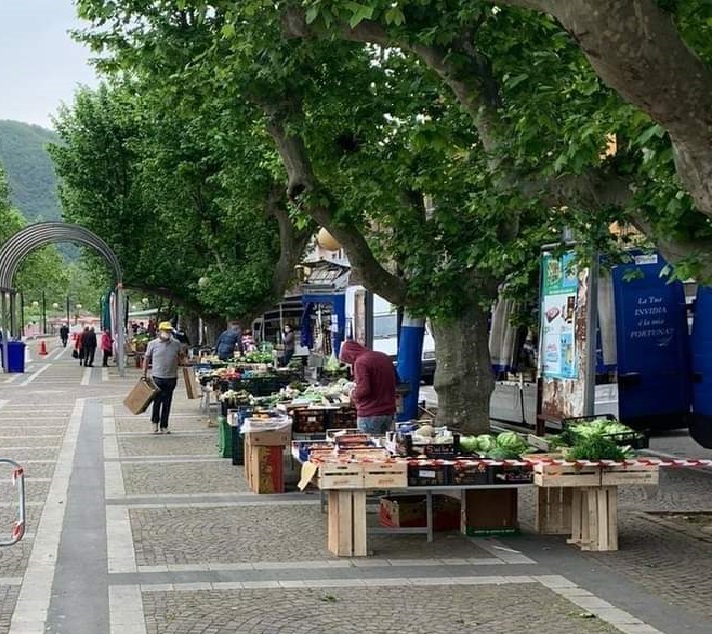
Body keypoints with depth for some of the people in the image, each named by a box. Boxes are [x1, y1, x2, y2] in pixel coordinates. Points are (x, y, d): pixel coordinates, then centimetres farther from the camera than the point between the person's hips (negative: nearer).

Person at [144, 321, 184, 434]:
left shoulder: (176, 344, 5)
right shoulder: (152, 344, 0)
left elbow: (181, 356, 21)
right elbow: (146, 359, 7)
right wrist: (144, 375, 5)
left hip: (171, 378, 2)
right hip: (157, 377, -2)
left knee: (167, 403, 6)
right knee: (157, 400, -4)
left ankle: (164, 426, 14)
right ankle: (155, 422, 19)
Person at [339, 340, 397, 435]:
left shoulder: (360, 362, -15)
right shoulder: (384, 357, 10)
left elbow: (363, 390, -21)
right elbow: (395, 381, 21)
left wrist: (353, 395, -2)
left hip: (370, 416, -7)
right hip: (389, 412, 7)